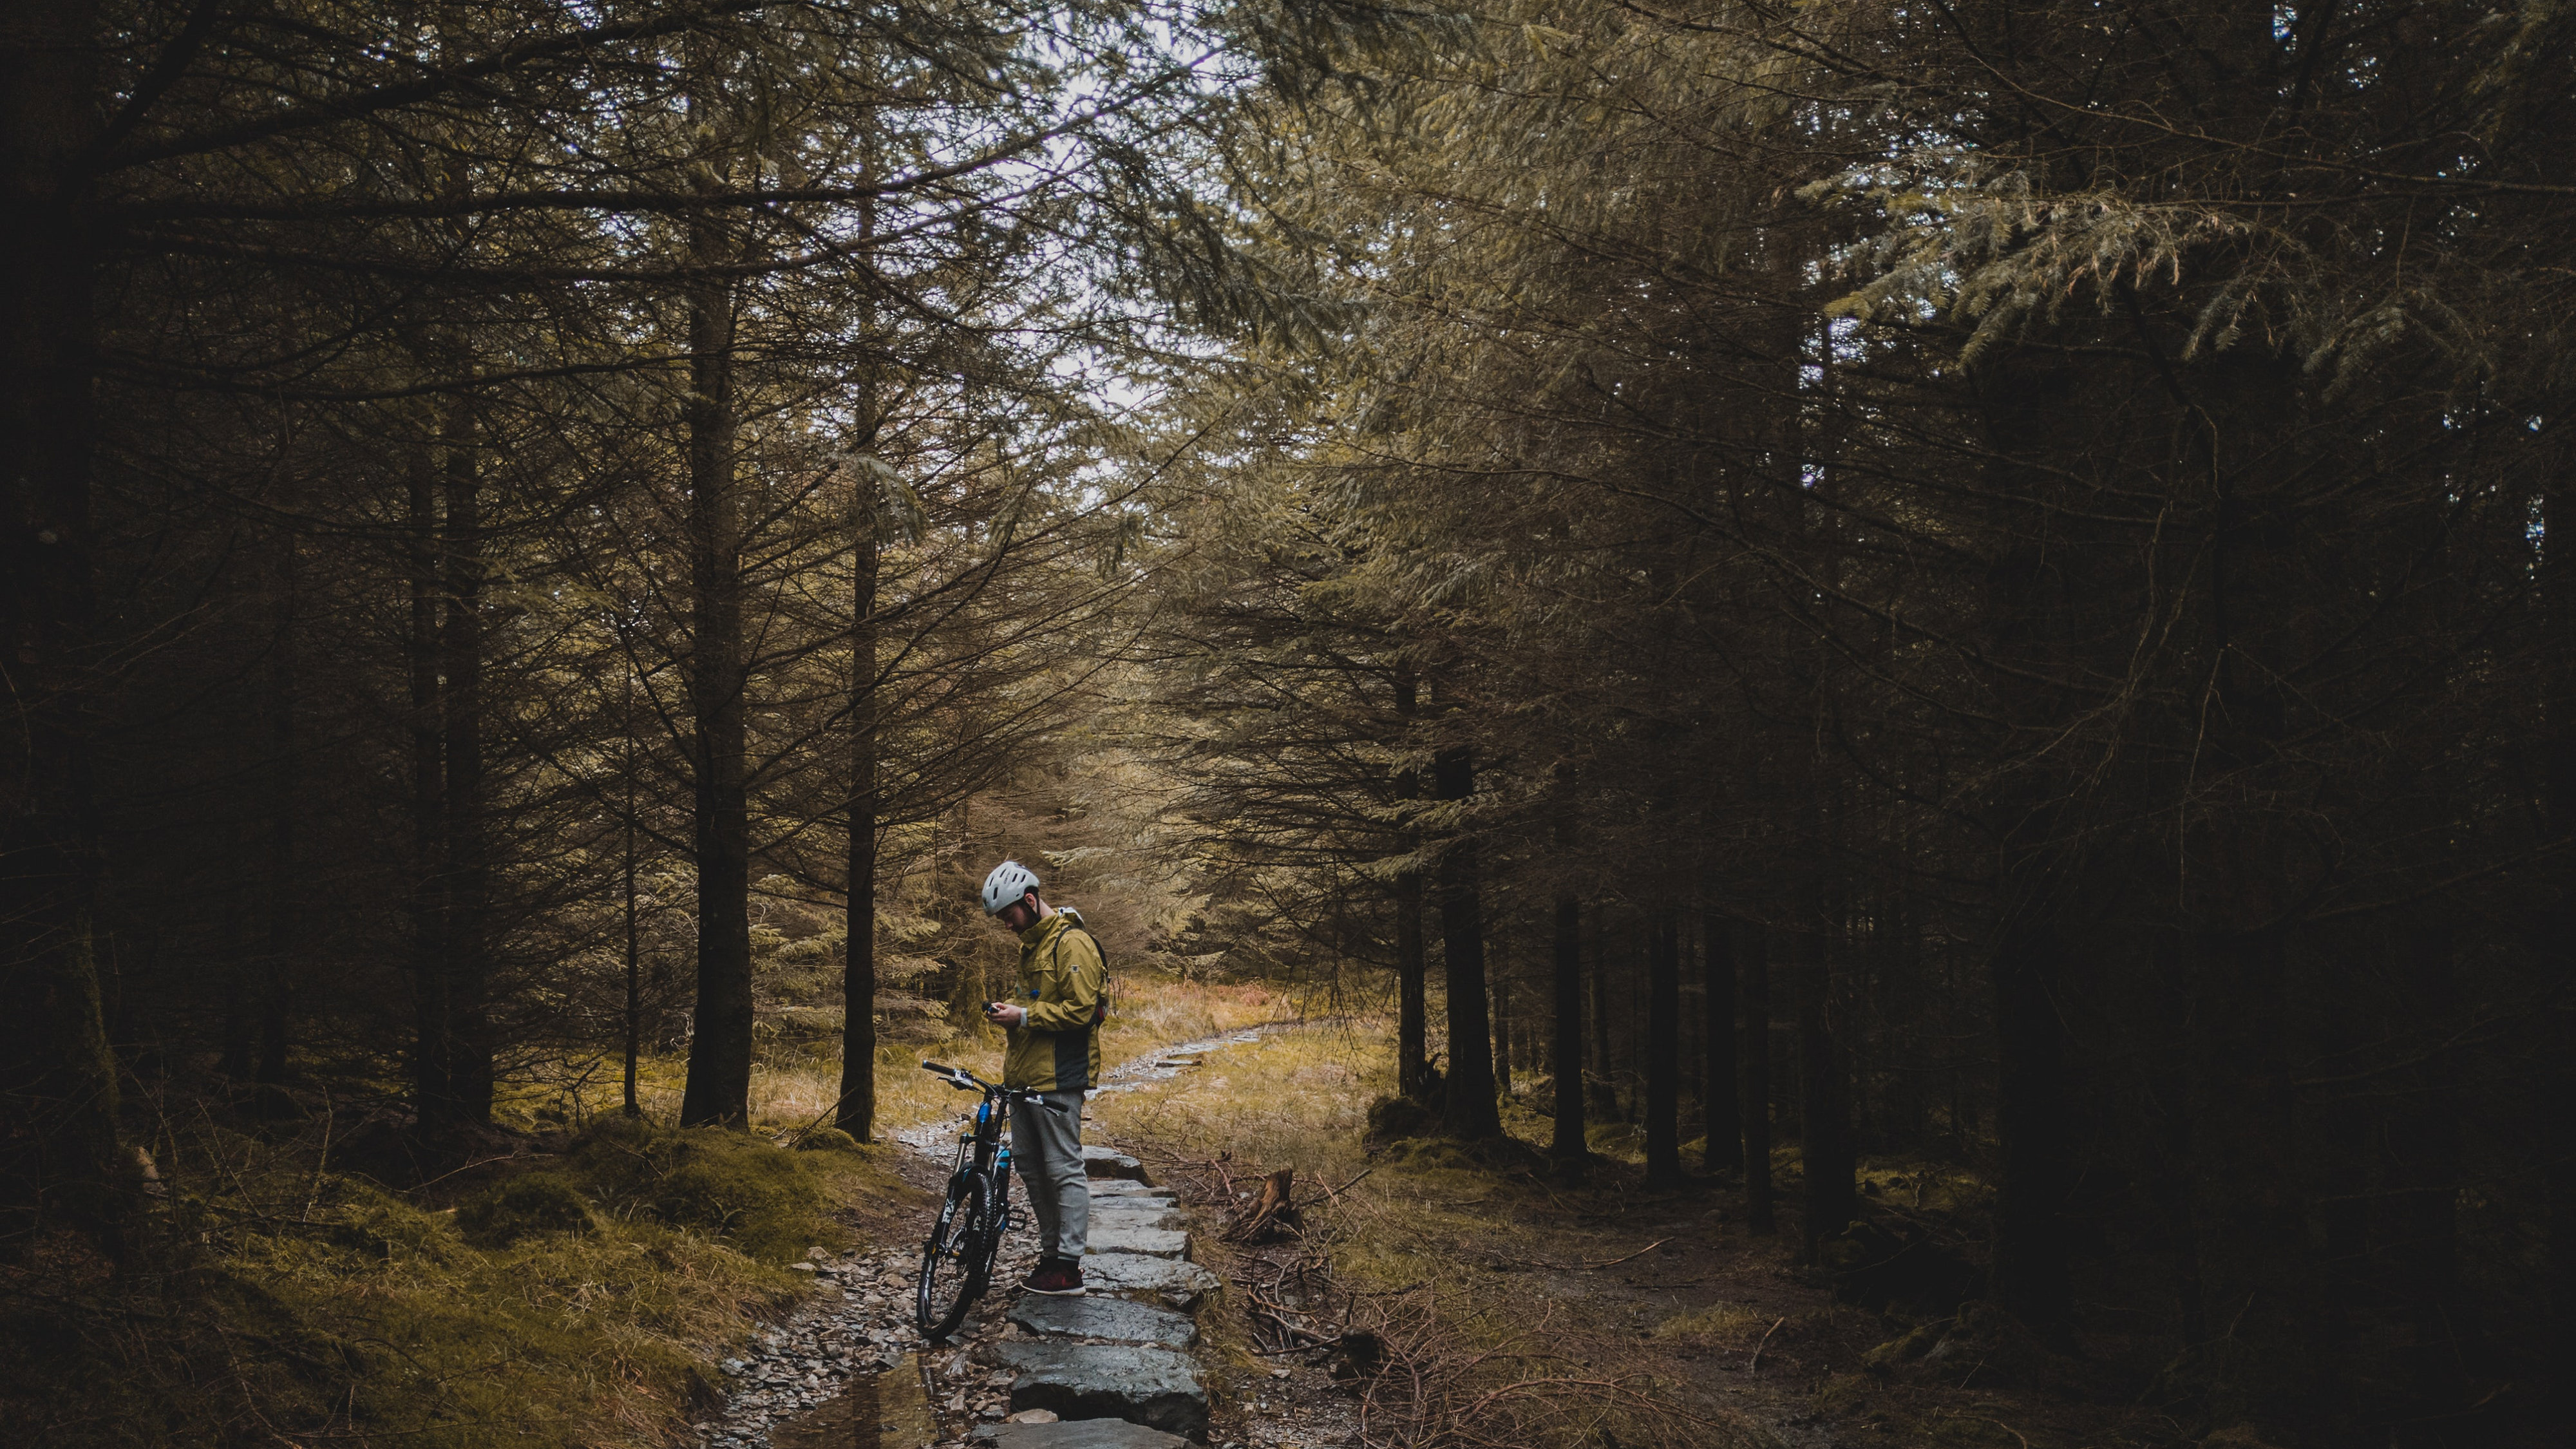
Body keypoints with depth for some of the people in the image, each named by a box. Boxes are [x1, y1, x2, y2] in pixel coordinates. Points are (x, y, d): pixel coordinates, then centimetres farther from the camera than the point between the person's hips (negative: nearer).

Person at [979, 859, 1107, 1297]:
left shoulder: (1072, 943, -13)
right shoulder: (1032, 943, 18)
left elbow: (1080, 1010, -19)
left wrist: (1024, 1016, -18)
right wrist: (1010, 1011, 8)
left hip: (1057, 1077, -10)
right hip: (1025, 1072, 10)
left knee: (1063, 1169, -6)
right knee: (1030, 1165, 12)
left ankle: (1069, 1269, -3)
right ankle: (1050, 1254, 22)